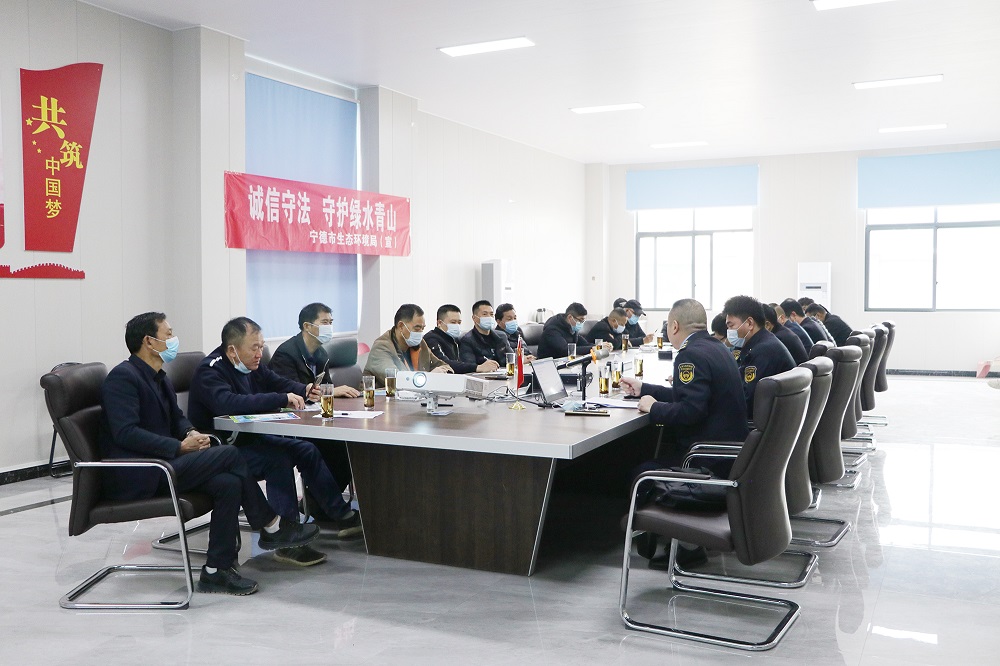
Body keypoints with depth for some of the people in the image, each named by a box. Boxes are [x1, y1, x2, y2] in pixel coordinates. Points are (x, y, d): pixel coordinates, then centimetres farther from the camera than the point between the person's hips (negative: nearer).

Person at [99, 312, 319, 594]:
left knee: (229, 483, -15)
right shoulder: (122, 377, -12)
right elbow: (126, 433, -22)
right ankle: (272, 527, -4)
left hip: (159, 464, 9)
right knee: (229, 454, -19)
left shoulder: (158, 377, 17)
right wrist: (179, 446, -22)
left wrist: (191, 432, 1)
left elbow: (177, 417, 25)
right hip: (135, 477, -9)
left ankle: (217, 570, -8)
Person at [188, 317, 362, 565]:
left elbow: (278, 382, 18)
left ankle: (341, 516, 8)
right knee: (278, 459, -30)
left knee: (306, 449, 1)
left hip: (253, 439, 9)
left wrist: (304, 391, -5)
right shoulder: (210, 371, -20)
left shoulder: (251, 365, 7)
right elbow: (228, 404, -38)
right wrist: (282, 399, -38)